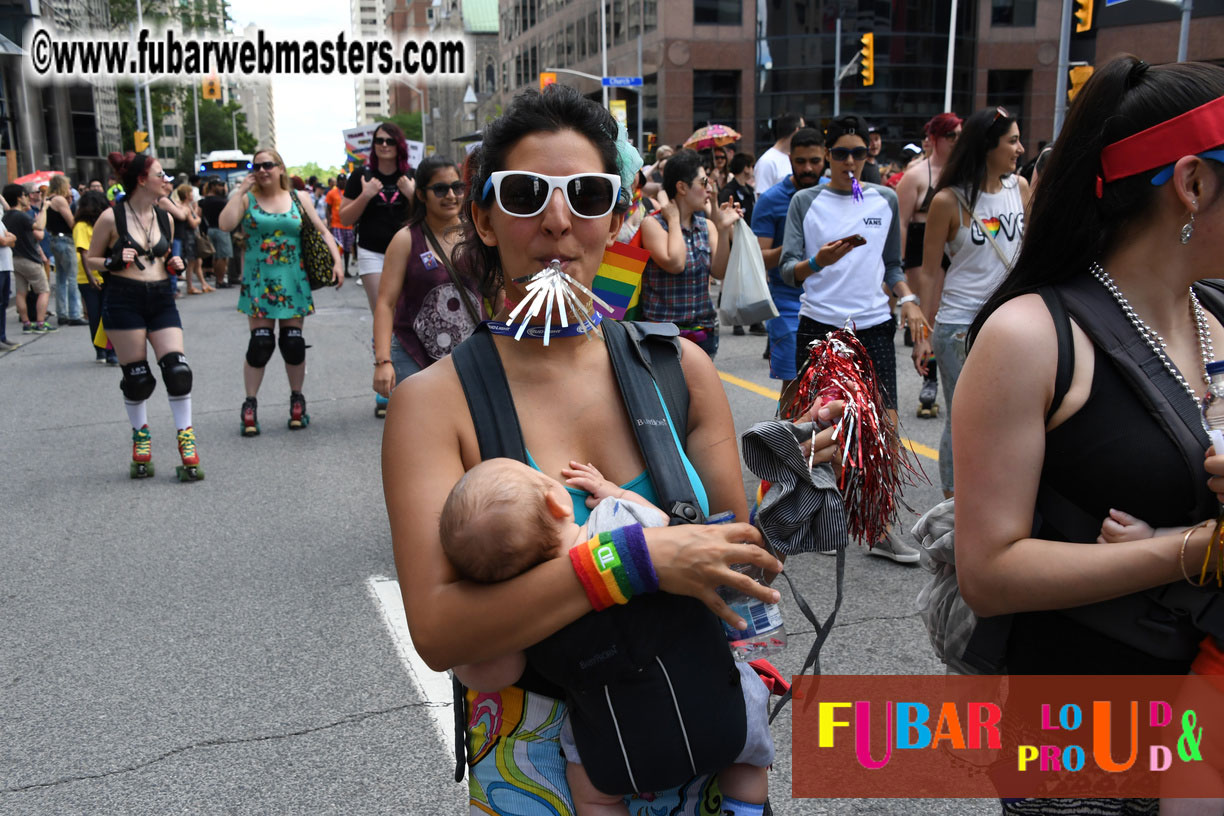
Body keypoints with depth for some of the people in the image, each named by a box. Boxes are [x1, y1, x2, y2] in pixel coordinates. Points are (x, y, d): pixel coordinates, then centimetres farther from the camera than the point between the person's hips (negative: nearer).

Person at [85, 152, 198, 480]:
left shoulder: (165, 218, 10)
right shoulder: (112, 217, -5)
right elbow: (90, 260, 2)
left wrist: (175, 264, 3)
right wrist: (114, 262, -17)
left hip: (161, 299, 4)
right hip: (124, 301, -4)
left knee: (177, 370, -7)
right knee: (135, 376, 3)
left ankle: (186, 441, 2)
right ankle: (140, 438, 23)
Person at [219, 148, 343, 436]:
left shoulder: (298, 199, 8)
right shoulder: (247, 200, 4)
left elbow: (322, 232, 8)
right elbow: (226, 224, -13)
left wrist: (336, 261, -4)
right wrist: (241, 190, -8)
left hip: (293, 281, 1)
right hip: (259, 280, -1)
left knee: (293, 342, 3)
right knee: (260, 343, -4)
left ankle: (297, 400, 19)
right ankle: (250, 405, 7)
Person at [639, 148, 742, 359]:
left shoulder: (706, 225, 12)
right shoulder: (652, 224, -6)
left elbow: (719, 272, 3)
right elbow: (675, 263, -21)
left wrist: (723, 230, -6)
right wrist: (674, 220, -9)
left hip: (705, 330, 6)